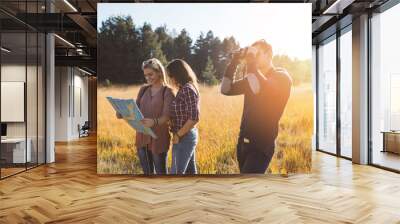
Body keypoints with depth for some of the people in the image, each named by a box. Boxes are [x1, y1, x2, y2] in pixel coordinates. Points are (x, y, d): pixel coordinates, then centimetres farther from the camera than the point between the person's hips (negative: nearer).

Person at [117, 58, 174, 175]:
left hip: (159, 138, -5)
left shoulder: (167, 91, -8)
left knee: (161, 172, 5)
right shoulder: (143, 89, 9)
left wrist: (154, 122, -39)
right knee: (147, 172, 17)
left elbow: (167, 116, -19)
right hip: (142, 136, 5)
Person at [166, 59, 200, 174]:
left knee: (176, 173, -3)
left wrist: (178, 135, -15)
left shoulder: (187, 89, -17)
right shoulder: (184, 89, 12)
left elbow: (194, 118, -22)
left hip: (184, 137, -9)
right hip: (187, 136, 9)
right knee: (190, 172, 15)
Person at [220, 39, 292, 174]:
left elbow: (259, 89, -28)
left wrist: (251, 63, -19)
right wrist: (233, 63, -2)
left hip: (261, 145, -7)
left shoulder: (282, 77, -7)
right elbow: (226, 90, 7)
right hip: (243, 142, 7)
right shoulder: (253, 78, 14)